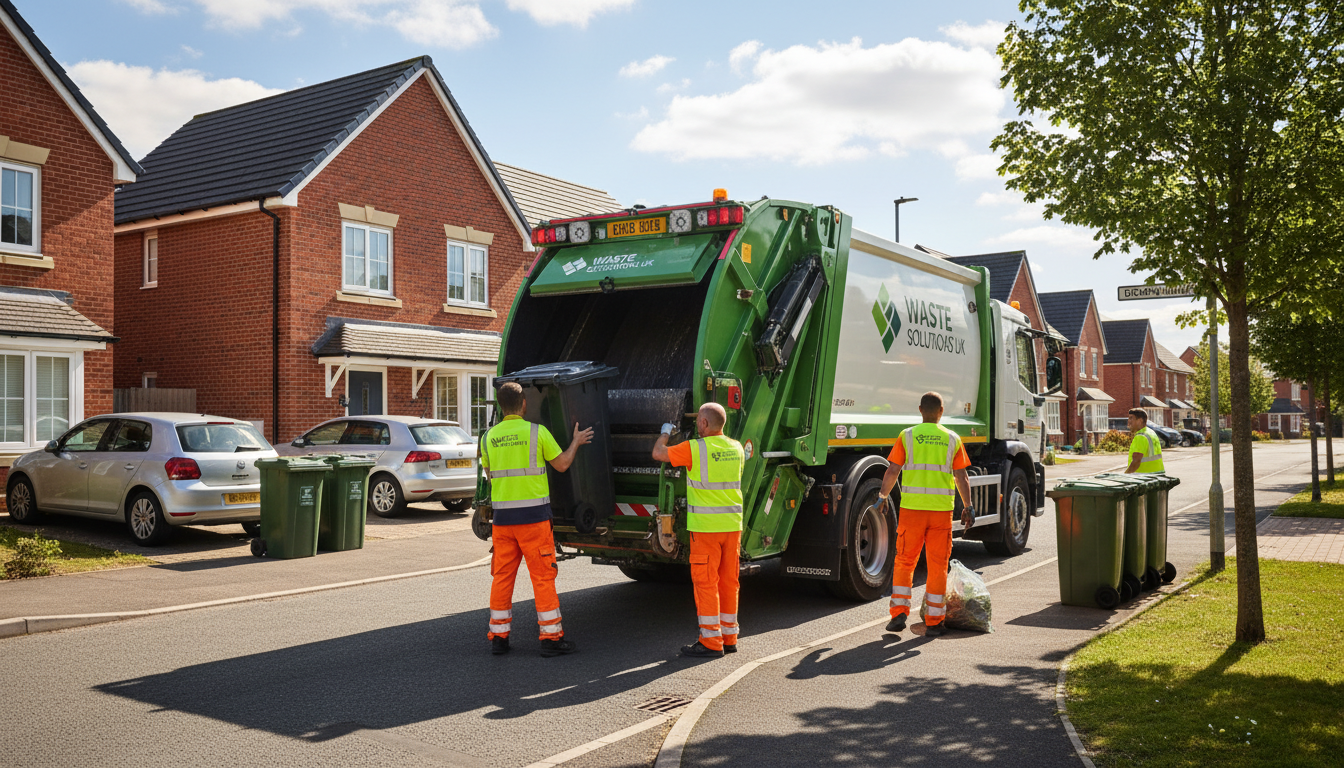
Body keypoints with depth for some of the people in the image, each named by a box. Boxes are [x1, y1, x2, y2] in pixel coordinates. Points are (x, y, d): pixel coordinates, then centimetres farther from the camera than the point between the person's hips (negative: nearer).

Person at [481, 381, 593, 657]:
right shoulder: (537, 432, -7)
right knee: (543, 577, 2)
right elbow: (561, 464, 1)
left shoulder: (489, 437, 5)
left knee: (502, 576, 11)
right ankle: (551, 637, 6)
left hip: (502, 516, 4)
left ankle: (498, 636, 16)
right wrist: (576, 441, 18)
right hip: (533, 515, -4)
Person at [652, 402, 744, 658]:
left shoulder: (694, 449, -13)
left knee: (705, 582, 0)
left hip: (705, 526, -6)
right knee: (728, 581, 12)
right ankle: (729, 637, 19)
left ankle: (711, 641, 2)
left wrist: (665, 433, 17)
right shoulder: (736, 448, 7)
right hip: (733, 524, 6)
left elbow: (658, 453, -3)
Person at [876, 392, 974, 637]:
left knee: (904, 562, 11)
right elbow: (961, 478, 3)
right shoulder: (952, 439, 5)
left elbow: (892, 472, -1)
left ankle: (899, 613, 4)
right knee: (938, 566, 7)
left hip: (912, 508, -1)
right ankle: (933, 622, 10)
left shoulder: (907, 436, 1)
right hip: (942, 509, 1)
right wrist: (968, 507, 10)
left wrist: (882, 496, 13)